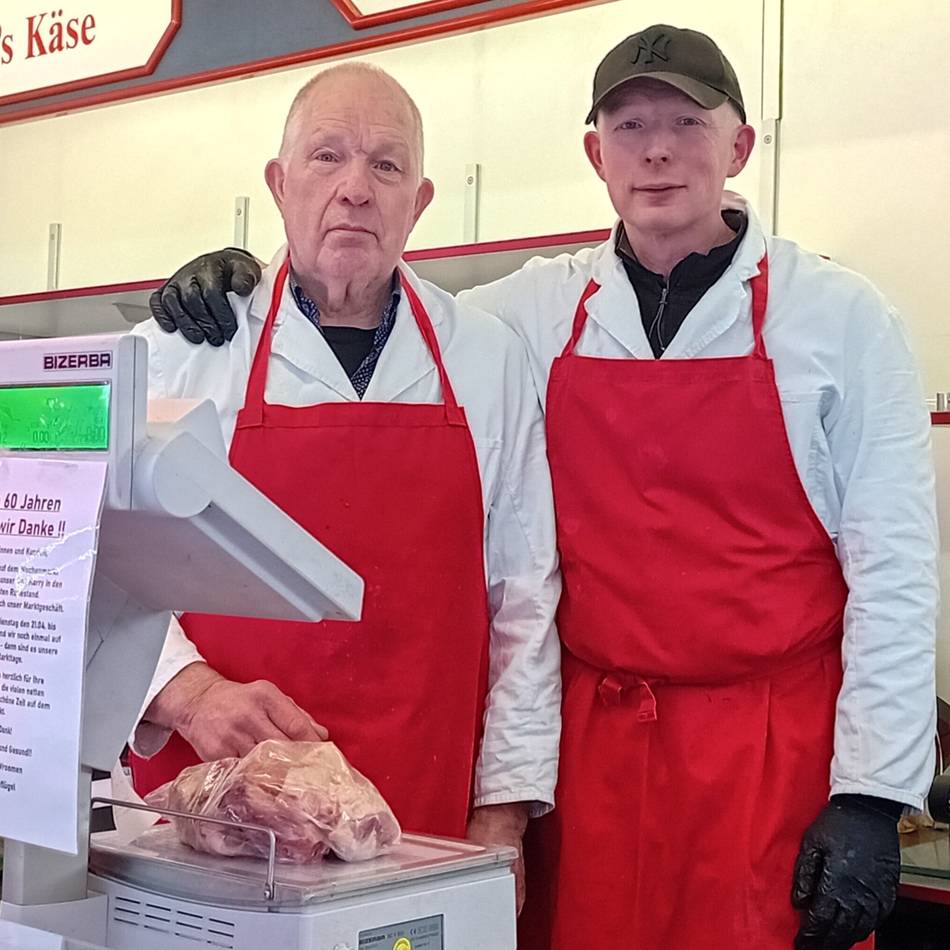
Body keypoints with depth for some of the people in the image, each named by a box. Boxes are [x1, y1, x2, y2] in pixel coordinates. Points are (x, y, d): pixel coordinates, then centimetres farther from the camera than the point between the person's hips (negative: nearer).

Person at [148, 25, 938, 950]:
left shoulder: (839, 316, -1)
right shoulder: (539, 309, 6)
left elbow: (893, 564, -3)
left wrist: (872, 793, -8)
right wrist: (242, 278, -3)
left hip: (773, 750, -2)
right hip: (586, 735, 2)